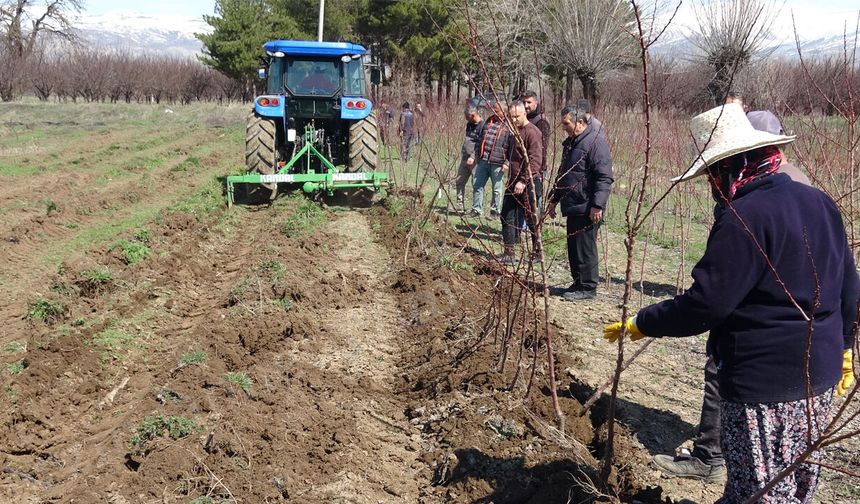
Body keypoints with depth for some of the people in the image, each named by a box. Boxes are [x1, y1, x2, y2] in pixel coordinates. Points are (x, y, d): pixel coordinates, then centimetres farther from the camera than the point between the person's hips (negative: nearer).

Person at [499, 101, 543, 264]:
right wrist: (507, 162, 12)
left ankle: (538, 253, 16)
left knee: (531, 219, 2)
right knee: (507, 216, 6)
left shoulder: (532, 132, -14)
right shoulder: (514, 130, 14)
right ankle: (509, 254, 10)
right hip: (514, 182, 9)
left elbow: (535, 160, -22)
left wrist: (523, 181, -27)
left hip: (529, 183, -9)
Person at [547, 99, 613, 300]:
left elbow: (604, 178, -20)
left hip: (586, 208, -9)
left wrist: (597, 205, -24)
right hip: (572, 206, 9)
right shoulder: (570, 142, 16)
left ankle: (588, 288, 6)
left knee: (584, 248, -3)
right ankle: (578, 283, 25)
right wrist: (554, 199, 27)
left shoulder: (596, 141, -14)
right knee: (573, 247, 14)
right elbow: (563, 173, 26)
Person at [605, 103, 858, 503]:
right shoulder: (818, 202, 5)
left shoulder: (743, 218, -22)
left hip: (765, 381, -9)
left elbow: (705, 304, -23)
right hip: (820, 375, 9)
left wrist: (641, 323, -10)